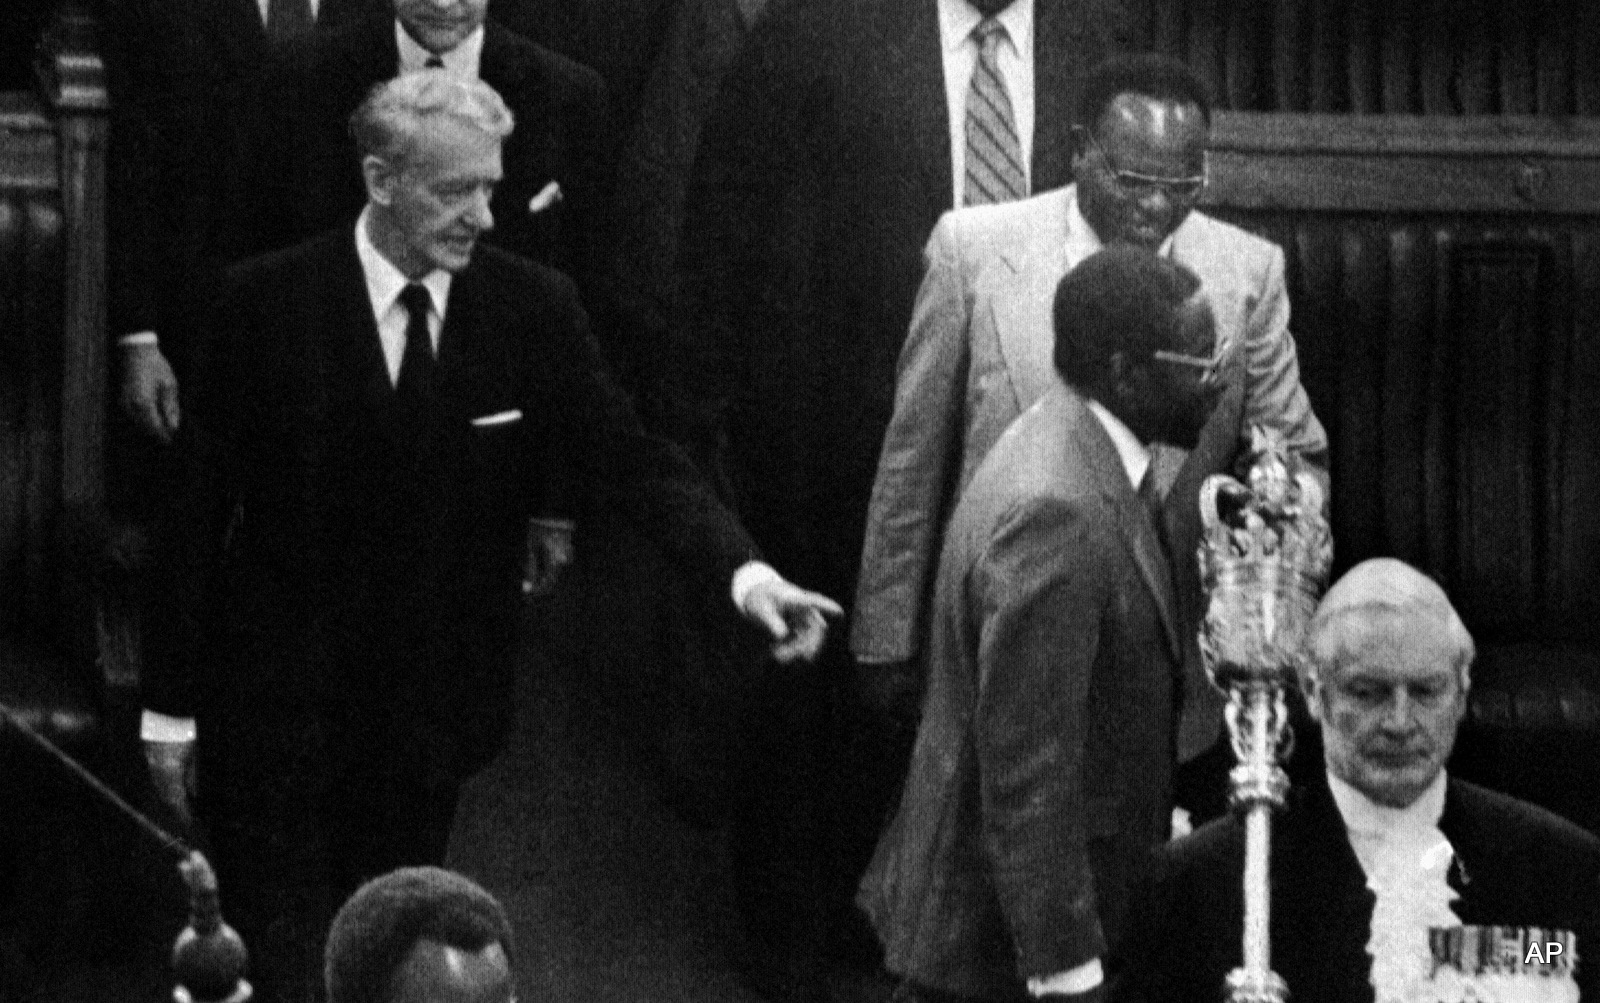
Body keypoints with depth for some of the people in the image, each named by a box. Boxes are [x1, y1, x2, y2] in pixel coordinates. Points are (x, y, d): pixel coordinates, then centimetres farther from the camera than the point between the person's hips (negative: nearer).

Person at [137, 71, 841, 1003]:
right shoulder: (272, 301, -10)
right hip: (275, 706, -3)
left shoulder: (532, 307, -3)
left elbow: (632, 455, -9)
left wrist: (744, 569, -28)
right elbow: (198, 507, -6)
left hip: (431, 708, 3)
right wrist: (172, 700, -6)